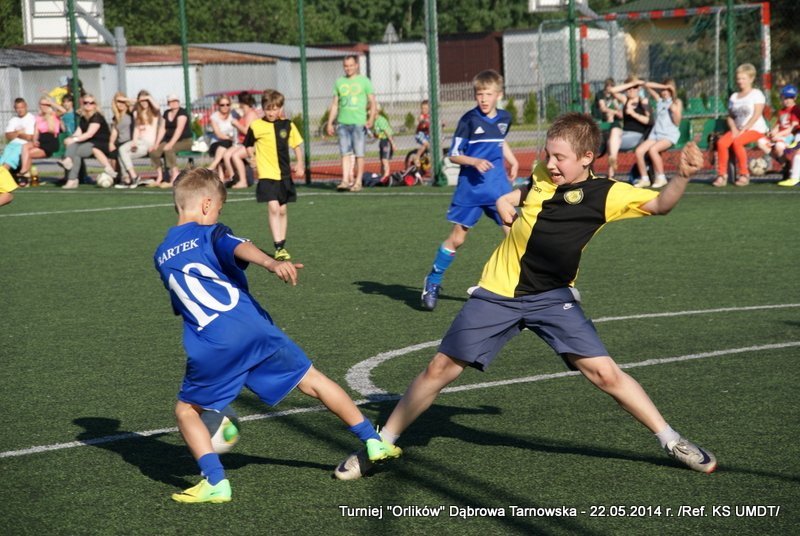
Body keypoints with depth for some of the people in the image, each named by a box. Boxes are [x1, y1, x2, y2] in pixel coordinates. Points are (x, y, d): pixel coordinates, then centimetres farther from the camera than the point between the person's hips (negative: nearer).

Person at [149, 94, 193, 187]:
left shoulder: (182, 112, -7)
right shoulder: (166, 113, 15)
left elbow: (179, 129, -18)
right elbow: (162, 129, 10)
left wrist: (171, 143, -27)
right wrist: (157, 143, -3)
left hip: (185, 141, -7)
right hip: (169, 140, 7)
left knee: (169, 149, -36)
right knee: (153, 151, -16)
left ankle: (174, 178, -35)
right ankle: (159, 178, -12)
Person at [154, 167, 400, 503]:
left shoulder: (161, 257, 22)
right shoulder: (210, 234, 9)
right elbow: (240, 248, -15)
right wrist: (272, 264, -33)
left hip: (210, 350, 1)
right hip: (255, 330, -1)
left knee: (186, 411, 19)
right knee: (313, 381, 14)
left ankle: (215, 482, 1)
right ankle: (374, 442, 19)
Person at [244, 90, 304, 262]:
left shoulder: (288, 125, 2)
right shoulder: (256, 126, -4)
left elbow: (297, 145, 13)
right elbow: (248, 145, 11)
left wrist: (299, 164, 3)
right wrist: (252, 158, -2)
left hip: (284, 174, 3)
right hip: (266, 174, -3)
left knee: (282, 210, 12)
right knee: (273, 207, -18)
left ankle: (282, 246, 25)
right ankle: (278, 247, -18)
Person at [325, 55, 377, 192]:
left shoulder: (364, 81, 4)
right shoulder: (339, 82, 13)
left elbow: (372, 102, 3)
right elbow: (335, 104, 17)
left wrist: (371, 119, -11)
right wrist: (330, 123, 11)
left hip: (359, 123, -3)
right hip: (342, 123, 3)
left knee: (359, 154, -1)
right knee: (345, 153, -1)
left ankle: (358, 182, 4)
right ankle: (345, 181, -3)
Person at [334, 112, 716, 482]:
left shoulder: (606, 194, -10)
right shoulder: (542, 178, 2)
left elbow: (660, 203, -21)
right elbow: (505, 201, 24)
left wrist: (683, 176, -37)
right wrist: (510, 211, 5)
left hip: (552, 296, -2)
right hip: (498, 292, 3)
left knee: (604, 372, -13)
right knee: (441, 368, 1)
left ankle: (671, 441, 6)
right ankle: (381, 445, 13)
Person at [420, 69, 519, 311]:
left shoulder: (504, 118, 4)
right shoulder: (469, 119, -10)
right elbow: (454, 155, -8)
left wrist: (513, 161, 18)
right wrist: (474, 161, -23)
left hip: (498, 187, 3)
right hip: (470, 187, -3)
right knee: (457, 237, 4)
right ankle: (433, 282, 20)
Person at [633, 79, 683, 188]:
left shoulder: (677, 102, 4)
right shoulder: (659, 100, 17)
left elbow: (677, 123, -2)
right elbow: (647, 85, 13)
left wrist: (675, 111, -18)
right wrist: (663, 86, 5)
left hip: (670, 135, -6)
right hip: (655, 134, 6)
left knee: (652, 149, -33)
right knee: (638, 151, -19)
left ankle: (661, 178, -23)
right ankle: (644, 179, -11)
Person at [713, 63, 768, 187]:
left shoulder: (757, 94, -1)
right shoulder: (734, 97, 18)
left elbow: (756, 116, -11)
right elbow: (730, 116, 12)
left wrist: (743, 130, -18)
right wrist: (734, 129, -9)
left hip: (755, 129, -6)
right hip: (738, 129, 6)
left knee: (737, 142, -33)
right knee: (721, 142, -23)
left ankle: (744, 174, -22)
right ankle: (722, 175, -22)